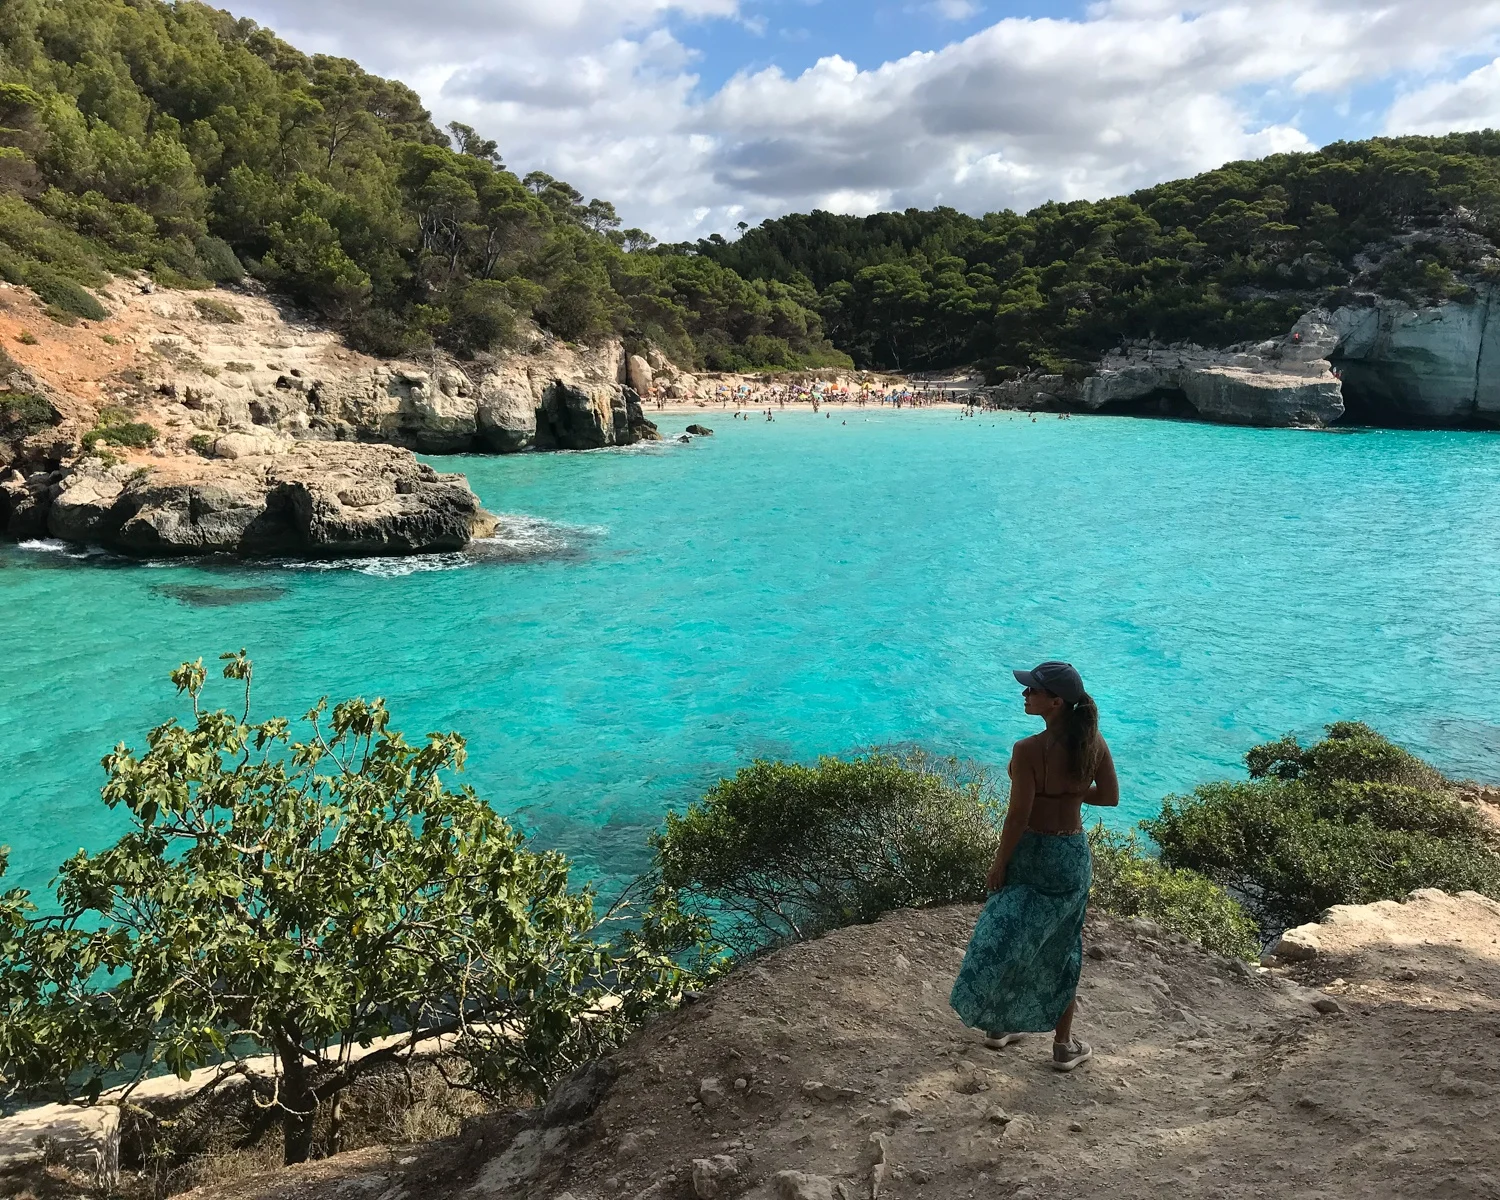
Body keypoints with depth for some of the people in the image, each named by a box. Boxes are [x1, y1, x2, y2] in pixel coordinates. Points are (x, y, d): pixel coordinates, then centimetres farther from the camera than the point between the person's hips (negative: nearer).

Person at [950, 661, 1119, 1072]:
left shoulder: (1028, 751, -24)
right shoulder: (1094, 743, -10)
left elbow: (1018, 817, -20)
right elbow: (1110, 797, 2)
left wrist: (998, 865, -8)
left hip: (1032, 853, -4)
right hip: (1073, 855, 4)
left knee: (1007, 939, 18)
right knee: (1060, 948, 18)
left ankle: (998, 1025, 35)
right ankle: (1064, 1045, 29)